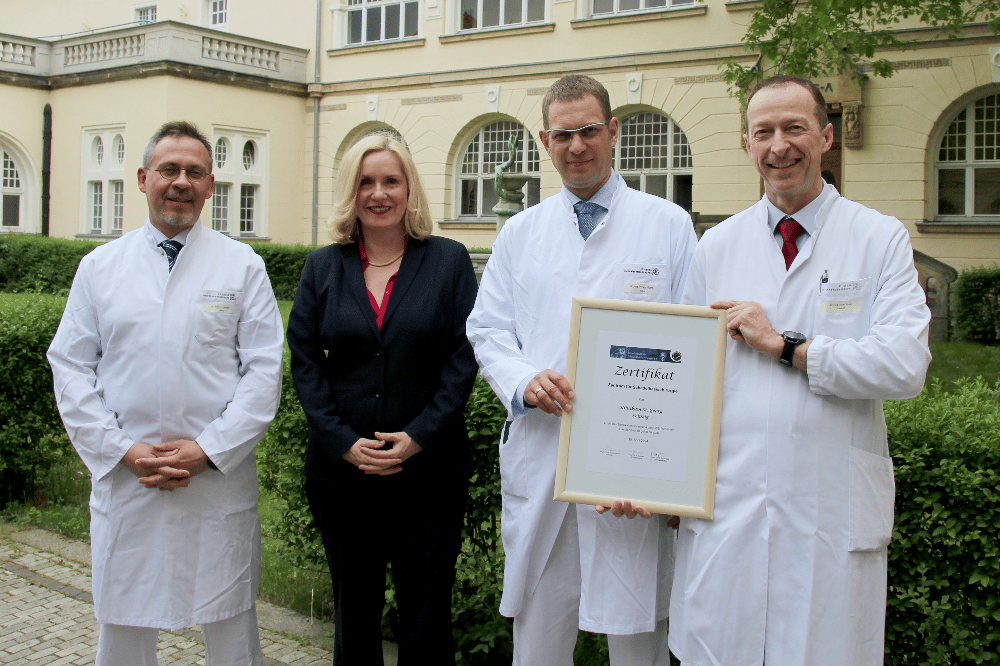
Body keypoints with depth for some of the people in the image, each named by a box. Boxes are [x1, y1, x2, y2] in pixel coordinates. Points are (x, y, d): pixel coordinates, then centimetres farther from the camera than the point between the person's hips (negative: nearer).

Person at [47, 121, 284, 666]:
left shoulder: (242, 266, 2)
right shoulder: (99, 267, 7)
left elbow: (264, 370, -2)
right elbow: (70, 368, 4)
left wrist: (208, 449, -12)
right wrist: (122, 450, -8)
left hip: (220, 480, -1)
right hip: (122, 478, 2)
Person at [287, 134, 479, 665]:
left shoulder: (449, 261, 3)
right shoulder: (322, 267, 8)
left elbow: (465, 356, -3)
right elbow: (304, 360, 3)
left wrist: (419, 436, -13)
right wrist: (343, 441, -9)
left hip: (429, 469, -2)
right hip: (340, 469, 2)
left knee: (426, 615, 5)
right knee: (354, 608, 14)